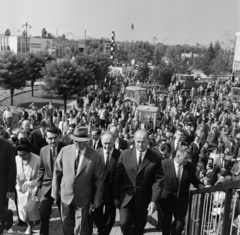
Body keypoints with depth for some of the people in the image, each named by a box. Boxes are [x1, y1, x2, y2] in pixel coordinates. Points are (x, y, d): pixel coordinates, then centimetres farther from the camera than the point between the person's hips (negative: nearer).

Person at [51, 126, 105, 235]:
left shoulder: (95, 156, -16)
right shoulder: (65, 151, -10)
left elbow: (99, 180, -7)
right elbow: (57, 172, -1)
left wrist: (97, 201, -3)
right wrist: (55, 192, 1)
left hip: (83, 198, -2)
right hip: (65, 195, 2)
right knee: (66, 225, 19)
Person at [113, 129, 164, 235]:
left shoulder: (155, 158, -7)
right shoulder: (125, 154, -4)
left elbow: (158, 180, -7)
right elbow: (118, 177, 0)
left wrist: (154, 201, -15)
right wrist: (115, 197, 1)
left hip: (143, 199, 0)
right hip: (126, 197, 0)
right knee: (124, 223, -8)